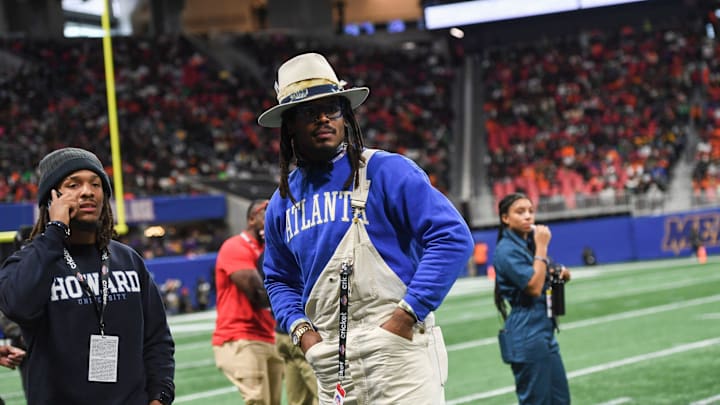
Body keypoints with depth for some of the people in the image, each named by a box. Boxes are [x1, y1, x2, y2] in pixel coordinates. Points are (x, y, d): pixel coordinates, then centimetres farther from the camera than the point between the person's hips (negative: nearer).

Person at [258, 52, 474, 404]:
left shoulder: (386, 171, -4)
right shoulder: (282, 203, 14)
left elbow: (453, 238, -11)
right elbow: (279, 278, 27)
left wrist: (407, 314, -15)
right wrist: (299, 327, 7)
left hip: (397, 353, -6)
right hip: (332, 373, 6)